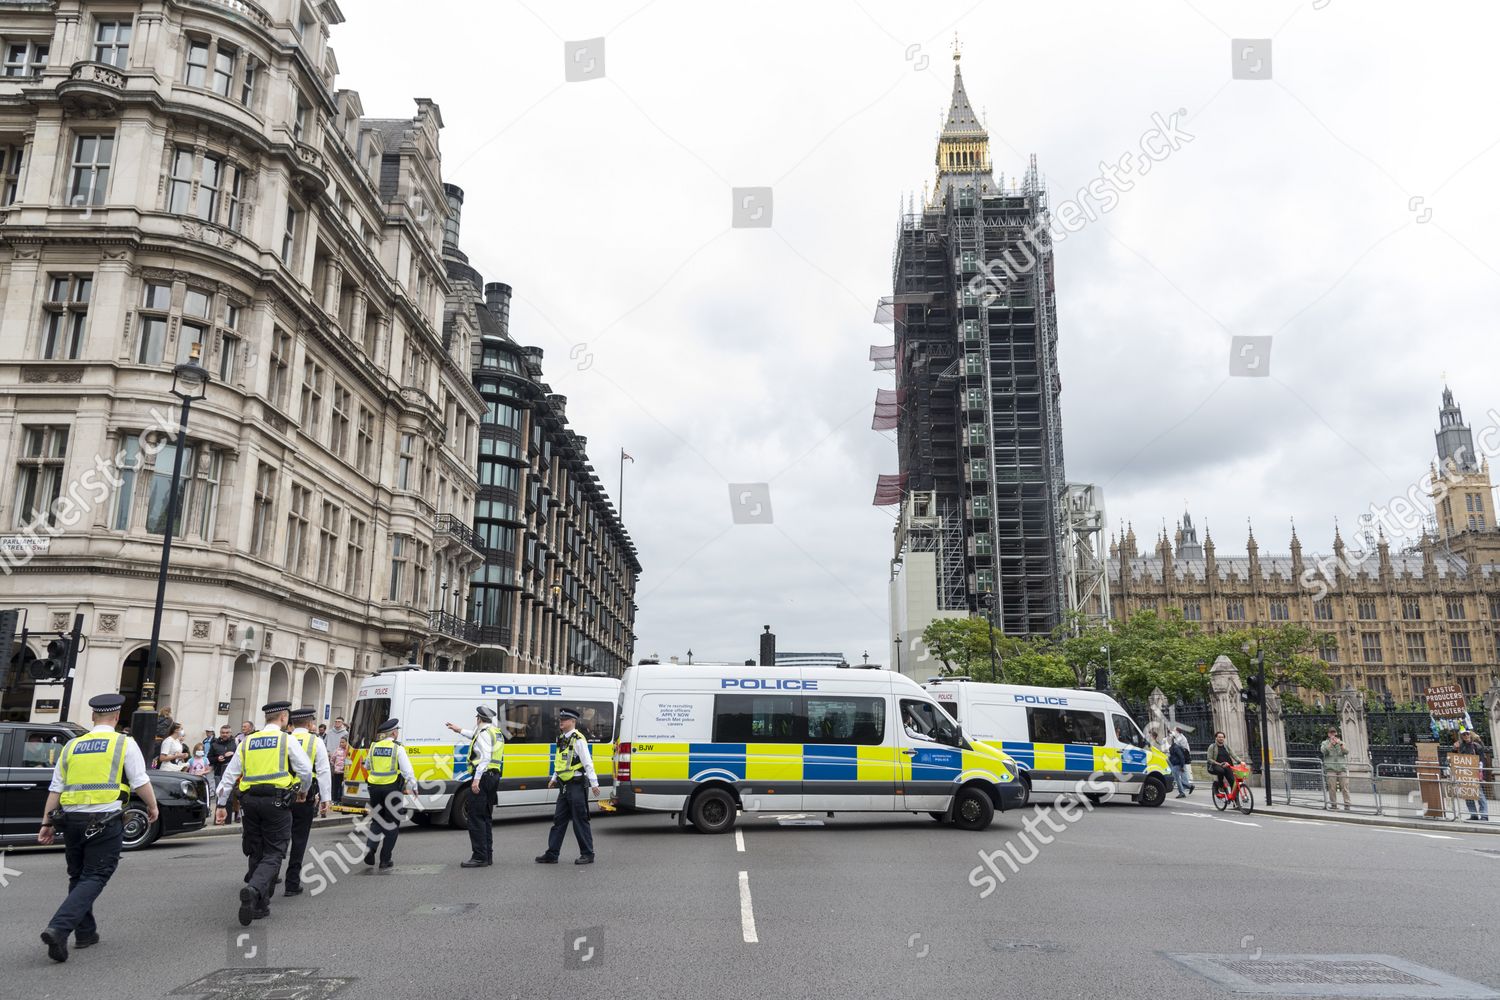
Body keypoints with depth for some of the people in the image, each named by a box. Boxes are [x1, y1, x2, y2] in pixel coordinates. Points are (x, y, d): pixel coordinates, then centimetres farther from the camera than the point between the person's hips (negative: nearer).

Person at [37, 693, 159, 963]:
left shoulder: (72, 745, 11)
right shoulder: (124, 744, -2)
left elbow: (56, 788, 10)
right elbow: (141, 783, -3)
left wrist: (47, 823, 15)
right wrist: (153, 807, 12)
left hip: (72, 819, 5)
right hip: (105, 821, -5)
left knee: (78, 877, 19)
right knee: (94, 878, -1)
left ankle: (85, 932, 24)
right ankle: (58, 928, -17)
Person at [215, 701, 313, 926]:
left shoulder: (247, 742, 12)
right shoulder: (286, 740, -1)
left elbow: (230, 774, 11)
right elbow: (306, 770, -4)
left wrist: (221, 804, 16)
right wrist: (304, 791, 15)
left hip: (250, 801, 5)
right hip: (276, 801, -5)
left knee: (256, 852, 16)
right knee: (274, 853, 0)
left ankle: (259, 905, 19)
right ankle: (254, 889, -25)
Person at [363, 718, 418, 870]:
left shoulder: (374, 747, 5)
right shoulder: (398, 749, -8)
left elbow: (367, 766, 20)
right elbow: (407, 770, -12)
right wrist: (413, 787, -4)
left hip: (375, 788, 4)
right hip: (392, 788, -4)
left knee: (376, 821, 19)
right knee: (392, 824, 7)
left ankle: (369, 848, -2)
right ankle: (385, 860, 7)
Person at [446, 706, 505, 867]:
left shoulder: (484, 733, -11)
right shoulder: (496, 732, 18)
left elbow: (485, 758, -22)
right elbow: (477, 738, 39)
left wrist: (476, 779, -25)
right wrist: (459, 731, 48)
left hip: (483, 776, -10)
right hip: (494, 776, 10)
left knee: (476, 818, -8)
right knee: (486, 817, 15)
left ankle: (480, 857, -9)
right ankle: (488, 855, 18)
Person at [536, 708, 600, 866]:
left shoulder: (578, 740, -13)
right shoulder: (561, 739, 14)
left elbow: (587, 763, -16)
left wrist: (594, 783, -18)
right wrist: (554, 778, 20)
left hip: (577, 785, -8)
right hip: (564, 786, 8)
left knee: (580, 820, -2)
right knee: (558, 820, 11)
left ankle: (587, 854, 8)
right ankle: (552, 854, 17)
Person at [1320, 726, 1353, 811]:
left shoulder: (1342, 743, 20)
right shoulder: (1325, 743, 13)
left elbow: (1346, 751, 3)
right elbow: (1323, 750, -7)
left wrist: (1340, 744, -10)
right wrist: (1331, 743, -10)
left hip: (1342, 768, 2)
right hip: (1331, 769, -2)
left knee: (1345, 787, -7)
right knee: (1332, 788, -6)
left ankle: (1347, 805, -6)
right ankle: (1333, 805, -1)